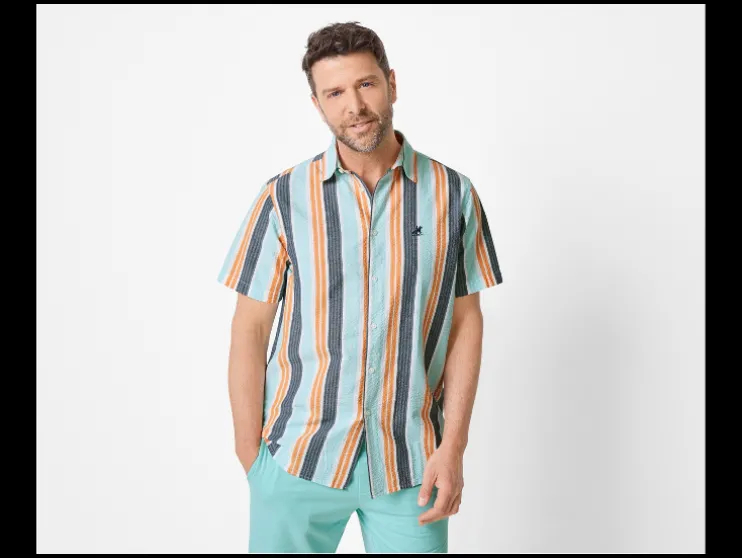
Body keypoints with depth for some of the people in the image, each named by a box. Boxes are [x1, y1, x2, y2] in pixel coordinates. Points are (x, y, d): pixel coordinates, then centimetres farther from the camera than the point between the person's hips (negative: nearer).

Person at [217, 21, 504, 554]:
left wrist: (453, 446, -4)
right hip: (299, 454, 0)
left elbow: (466, 321, 2)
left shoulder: (454, 195, -1)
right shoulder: (283, 198, -4)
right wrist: (250, 454, -2)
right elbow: (251, 329, 0)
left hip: (411, 463, 1)